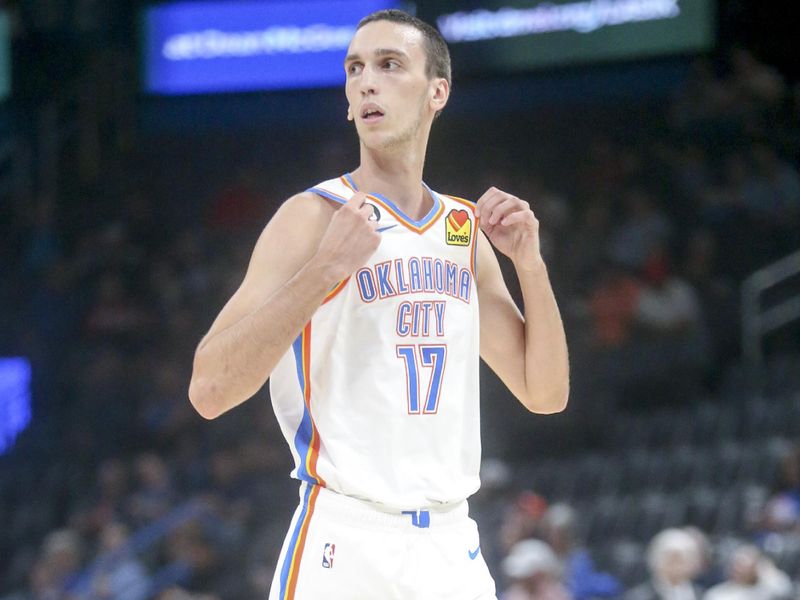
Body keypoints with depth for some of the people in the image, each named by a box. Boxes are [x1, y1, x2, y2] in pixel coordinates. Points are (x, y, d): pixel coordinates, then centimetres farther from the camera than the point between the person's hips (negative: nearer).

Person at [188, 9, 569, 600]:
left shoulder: (466, 230, 13)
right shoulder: (314, 217, -5)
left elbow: (545, 394, 16)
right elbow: (209, 390, -15)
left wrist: (529, 263, 3)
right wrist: (327, 267, -22)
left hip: (452, 550, 5)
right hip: (346, 544, -5)